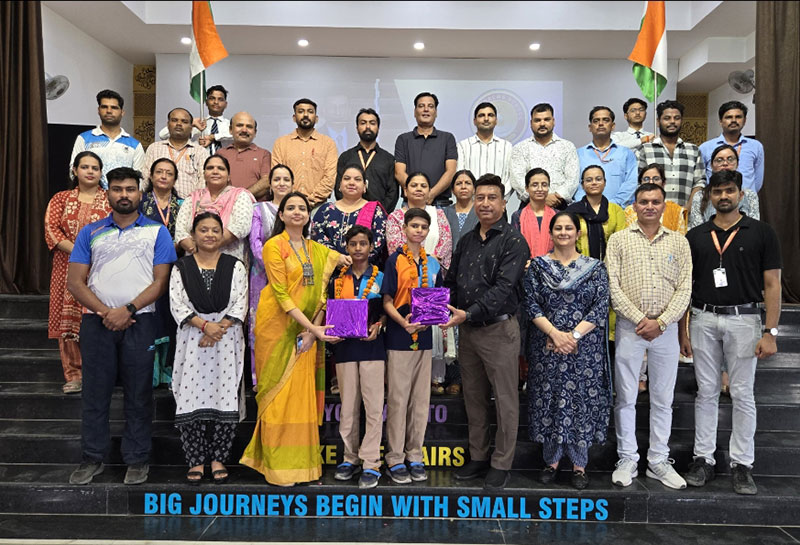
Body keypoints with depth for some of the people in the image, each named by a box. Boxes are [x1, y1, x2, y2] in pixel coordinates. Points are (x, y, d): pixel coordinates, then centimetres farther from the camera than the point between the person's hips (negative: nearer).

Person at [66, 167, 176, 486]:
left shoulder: (156, 232, 5)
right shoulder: (90, 233, 10)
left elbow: (161, 281, -2)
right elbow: (75, 282, 4)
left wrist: (127, 310, -13)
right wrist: (105, 312, -10)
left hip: (139, 322, -2)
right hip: (97, 322, 2)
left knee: (138, 394, 4)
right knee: (95, 393, 8)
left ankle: (137, 459, 15)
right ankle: (92, 458, 20)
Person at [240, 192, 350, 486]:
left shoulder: (316, 249, 11)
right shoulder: (274, 246, -5)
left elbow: (320, 291, 6)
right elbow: (281, 295, -13)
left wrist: (314, 329, -9)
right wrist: (314, 328, -19)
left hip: (307, 330, 5)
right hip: (278, 326, -5)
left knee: (304, 392, 6)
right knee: (280, 393, 0)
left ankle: (302, 461, 16)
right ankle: (278, 466, 9)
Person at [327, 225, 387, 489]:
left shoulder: (380, 277, 4)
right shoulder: (337, 279, 10)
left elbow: (387, 311, 6)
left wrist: (378, 326, -12)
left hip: (371, 346, -2)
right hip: (345, 346, 3)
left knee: (373, 405, -3)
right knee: (348, 405, 9)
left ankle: (371, 464, 3)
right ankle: (350, 458, 21)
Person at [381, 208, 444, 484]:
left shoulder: (433, 264, 11)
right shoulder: (395, 260, -3)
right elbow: (387, 301, -6)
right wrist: (403, 321, -22)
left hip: (424, 337, 5)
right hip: (399, 337, -5)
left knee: (421, 399, 10)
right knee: (398, 398, 0)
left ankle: (415, 456, 21)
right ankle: (395, 459, 10)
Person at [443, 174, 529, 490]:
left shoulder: (513, 242, -8)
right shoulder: (466, 241, 12)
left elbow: (503, 289, -19)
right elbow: (451, 282, 14)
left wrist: (468, 314, -28)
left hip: (498, 329, -6)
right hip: (467, 330, 7)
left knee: (505, 400, 4)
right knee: (473, 397, 15)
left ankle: (501, 464, 19)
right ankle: (478, 457, 30)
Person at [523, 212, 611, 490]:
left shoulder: (595, 267, 5)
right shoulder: (537, 265, 5)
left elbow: (601, 307, -3)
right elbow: (531, 304, -2)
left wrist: (574, 335, -13)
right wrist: (555, 333, -13)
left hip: (585, 348, 0)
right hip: (547, 346, 1)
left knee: (582, 401, 3)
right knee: (548, 401, 5)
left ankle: (579, 464, 18)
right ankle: (552, 460, 21)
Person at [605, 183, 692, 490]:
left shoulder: (679, 242, 7)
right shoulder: (619, 240, 2)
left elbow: (684, 289, 1)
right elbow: (613, 286, -5)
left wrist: (661, 322, -11)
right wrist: (640, 319, -12)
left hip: (666, 328, 2)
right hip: (629, 327, -2)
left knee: (663, 399, 10)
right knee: (626, 398, 5)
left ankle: (658, 461, 23)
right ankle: (627, 460, 18)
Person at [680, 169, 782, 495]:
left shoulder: (761, 233, 0)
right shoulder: (695, 236, 6)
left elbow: (772, 284, -3)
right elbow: (685, 285, 7)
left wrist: (770, 332, -10)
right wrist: (682, 330, 2)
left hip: (743, 319, -2)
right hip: (703, 319, 2)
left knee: (742, 394, 5)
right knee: (706, 392, 8)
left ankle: (742, 464, 17)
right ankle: (703, 458, 17)